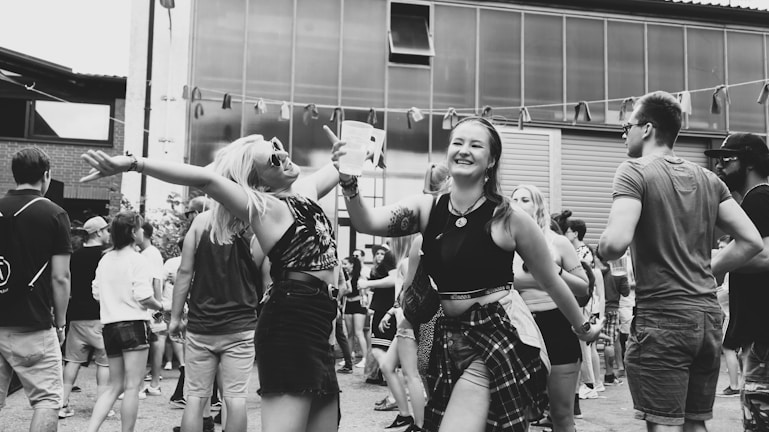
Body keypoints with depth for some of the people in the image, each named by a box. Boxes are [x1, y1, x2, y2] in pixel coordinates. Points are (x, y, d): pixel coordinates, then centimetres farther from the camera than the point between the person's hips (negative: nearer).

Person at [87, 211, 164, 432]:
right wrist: (160, 306, 3)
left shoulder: (105, 259, 10)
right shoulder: (136, 259, -10)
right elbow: (144, 297, -16)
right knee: (132, 386, 0)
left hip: (109, 325, 7)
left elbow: (96, 293, 12)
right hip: (133, 325, -7)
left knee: (115, 386, 15)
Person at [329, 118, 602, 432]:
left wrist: (582, 329, 15)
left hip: (497, 338, -4)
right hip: (447, 339, 5)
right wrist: (348, 182, -32)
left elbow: (552, 281, 2)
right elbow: (367, 223, -13)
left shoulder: (509, 218, -9)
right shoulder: (426, 209, 0)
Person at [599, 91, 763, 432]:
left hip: (662, 317, -7)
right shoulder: (708, 179, 11)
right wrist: (707, 272, 15)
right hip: (709, 316, 7)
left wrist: (602, 249, 0)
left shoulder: (635, 172, -8)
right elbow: (751, 241, 8)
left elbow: (616, 243, -22)